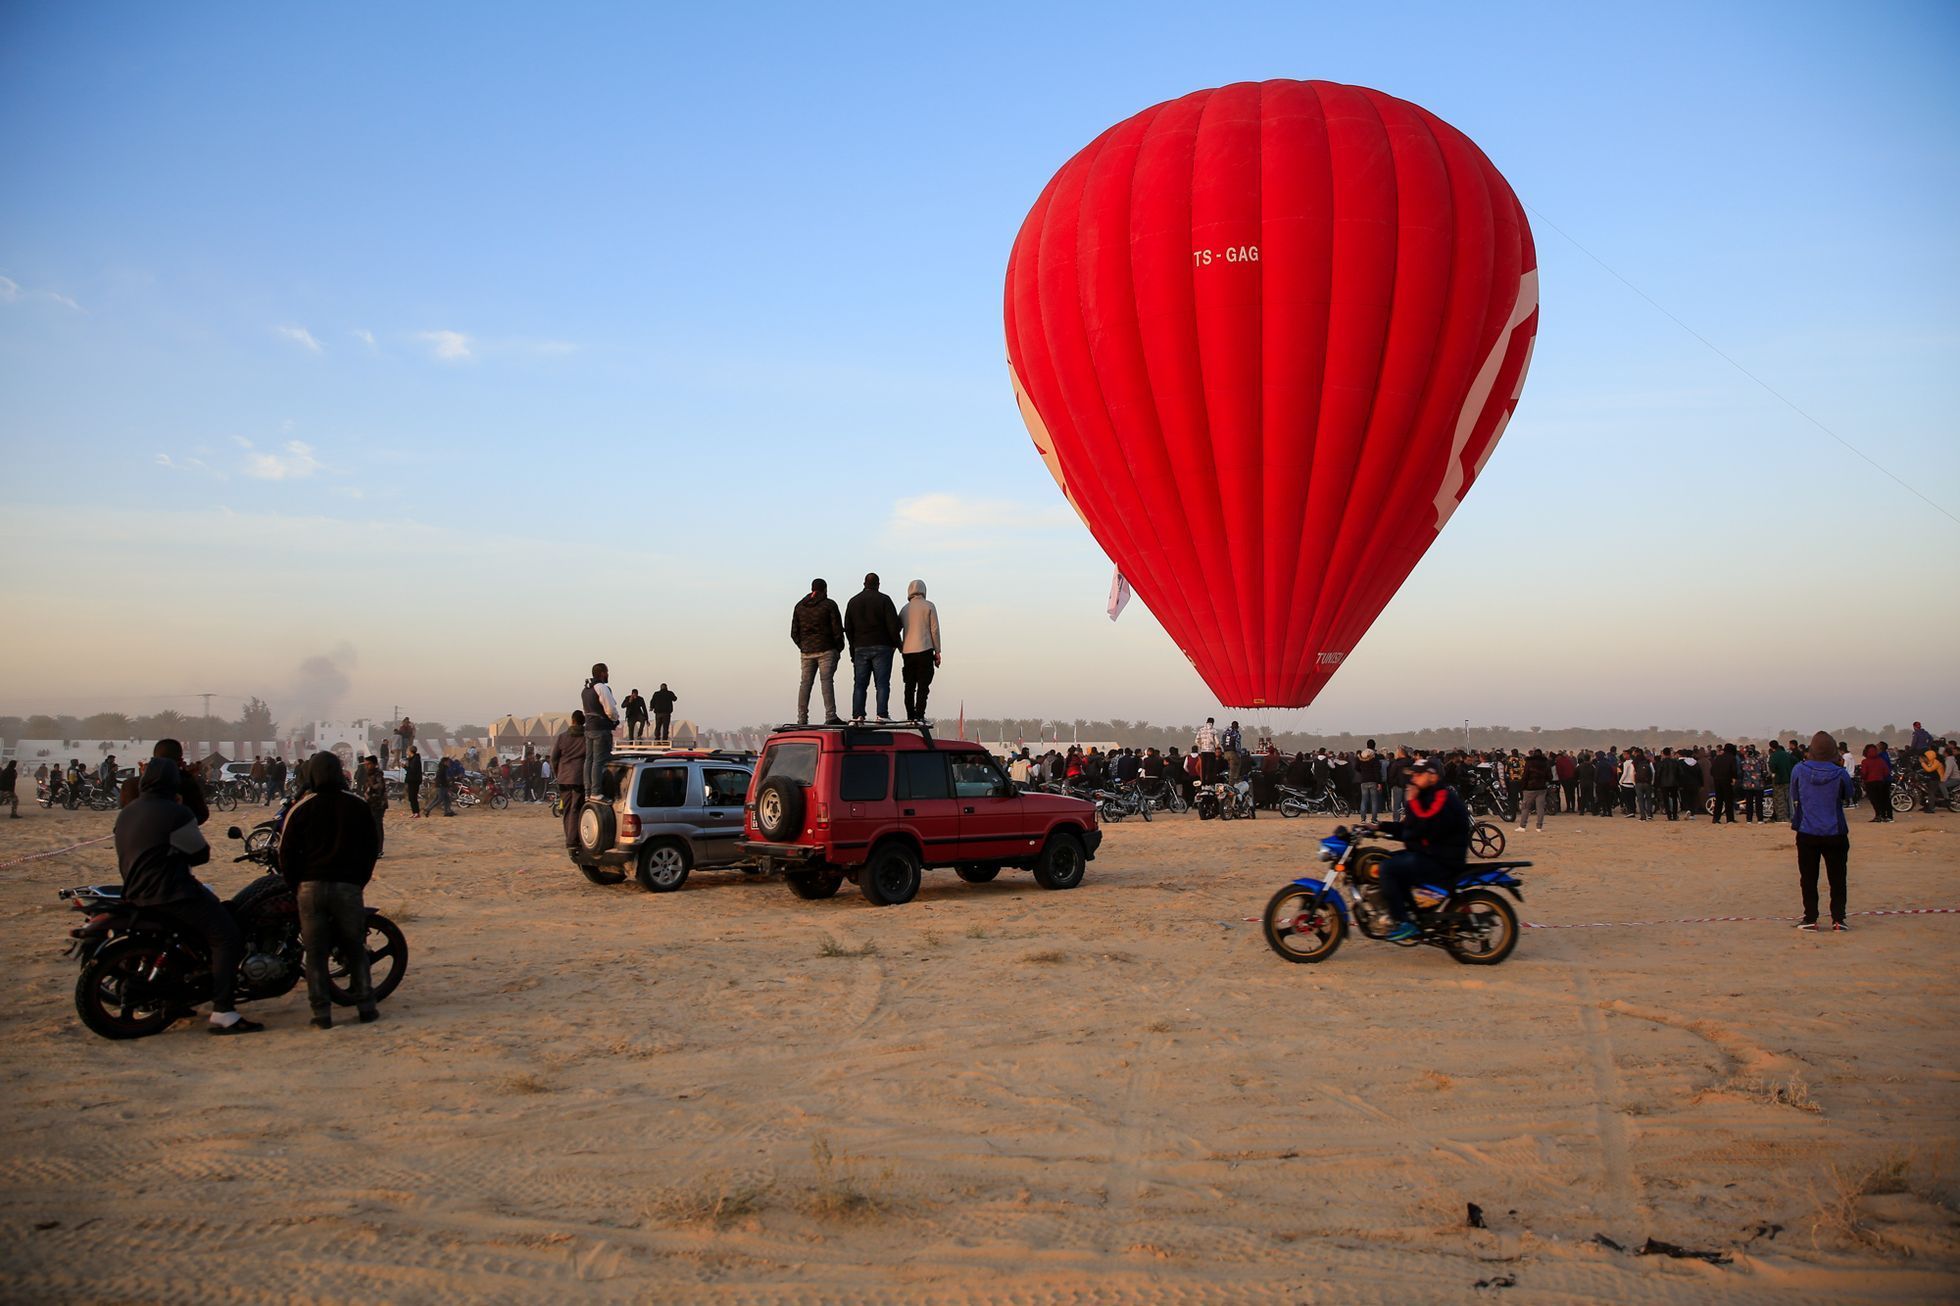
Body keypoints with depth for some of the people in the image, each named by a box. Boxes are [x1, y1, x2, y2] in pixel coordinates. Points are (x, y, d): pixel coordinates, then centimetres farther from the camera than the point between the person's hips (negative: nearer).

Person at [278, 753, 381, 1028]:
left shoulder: (301, 808, 0)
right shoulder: (359, 807, 5)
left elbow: (286, 853, 1)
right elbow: (372, 848, 10)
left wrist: (296, 886, 13)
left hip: (311, 886, -1)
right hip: (348, 886, 1)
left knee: (316, 953, 4)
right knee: (355, 949, 11)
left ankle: (322, 1014, 2)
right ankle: (365, 1006, 9)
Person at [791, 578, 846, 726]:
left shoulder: (799, 606, 12)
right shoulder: (829, 605, -3)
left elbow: (794, 632, 12)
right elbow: (837, 629, -6)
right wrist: (839, 647, 5)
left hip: (806, 652, 4)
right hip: (826, 650, -4)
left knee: (805, 683, 5)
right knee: (827, 681, -7)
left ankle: (802, 719, 2)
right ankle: (830, 716, -14)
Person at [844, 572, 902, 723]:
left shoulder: (853, 601, 11)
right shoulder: (884, 599, -2)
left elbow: (848, 628, 12)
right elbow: (893, 624, -9)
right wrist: (896, 643, 4)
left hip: (860, 648, 3)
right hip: (881, 647, -3)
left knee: (859, 684, 5)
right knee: (882, 683, -4)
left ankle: (857, 715, -2)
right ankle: (882, 714, -12)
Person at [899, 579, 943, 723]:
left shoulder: (905, 609, 14)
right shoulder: (929, 606, 1)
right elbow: (934, 629, -3)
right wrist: (937, 651, 1)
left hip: (907, 652, 4)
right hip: (924, 650, -4)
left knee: (909, 685, 8)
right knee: (923, 685, -6)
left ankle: (910, 716, 5)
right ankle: (919, 715, -14)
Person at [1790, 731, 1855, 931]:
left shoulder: (1799, 770, -8)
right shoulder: (1840, 774, -10)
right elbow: (1848, 794, 10)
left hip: (1807, 833, 0)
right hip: (1835, 834, 0)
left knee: (1808, 878, 8)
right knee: (1837, 878, 10)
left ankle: (1810, 919, 8)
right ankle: (1838, 919, 10)